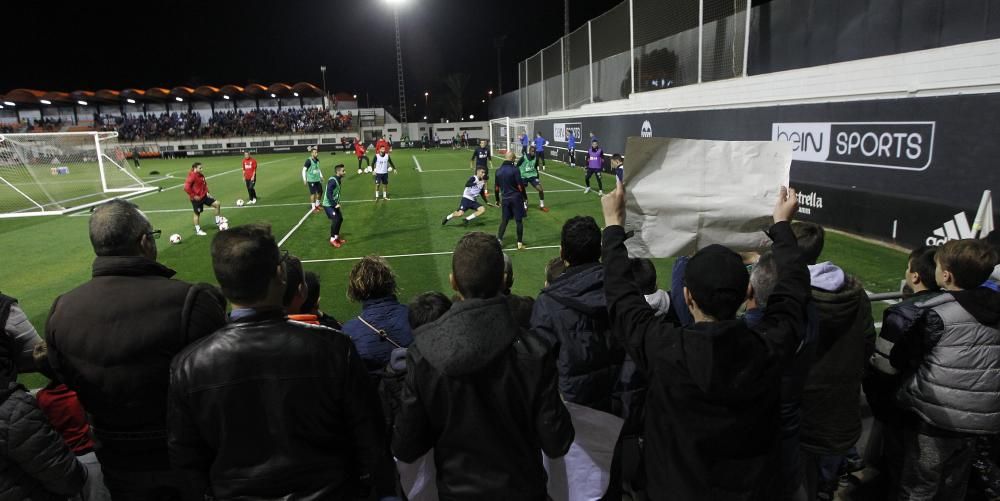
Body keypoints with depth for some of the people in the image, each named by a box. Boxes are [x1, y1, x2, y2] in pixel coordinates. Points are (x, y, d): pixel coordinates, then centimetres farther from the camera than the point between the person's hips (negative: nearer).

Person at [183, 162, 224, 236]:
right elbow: (186, 187, -27)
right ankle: (197, 230, 19)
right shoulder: (192, 176, -20)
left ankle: (218, 222, 14)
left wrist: (206, 192, 10)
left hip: (204, 196, 8)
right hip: (196, 198, -8)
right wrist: (193, 196, -22)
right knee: (197, 213, 5)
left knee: (217, 204, 3)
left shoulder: (201, 175, 5)